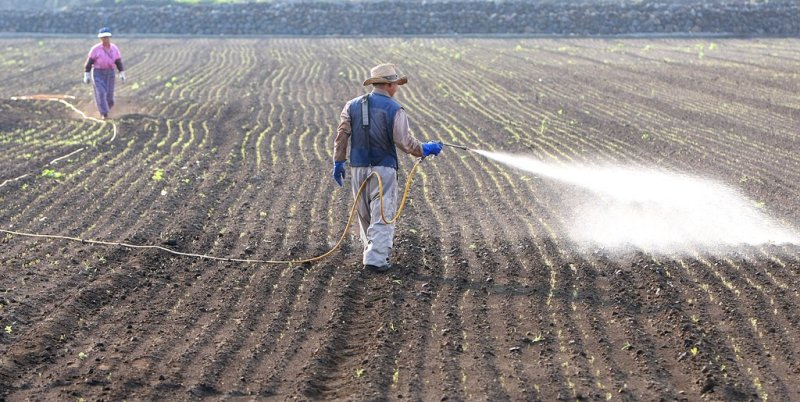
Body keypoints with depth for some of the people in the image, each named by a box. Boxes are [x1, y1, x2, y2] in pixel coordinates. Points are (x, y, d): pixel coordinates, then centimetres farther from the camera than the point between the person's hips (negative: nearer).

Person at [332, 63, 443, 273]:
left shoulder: (353, 106, 4)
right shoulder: (394, 110, -9)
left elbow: (342, 135, 2)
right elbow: (405, 142, -12)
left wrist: (338, 162, 8)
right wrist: (426, 149, 5)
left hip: (358, 168, 5)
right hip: (383, 169, -5)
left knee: (365, 215, 17)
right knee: (382, 216, -1)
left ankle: (373, 251, 29)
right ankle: (376, 259, -7)